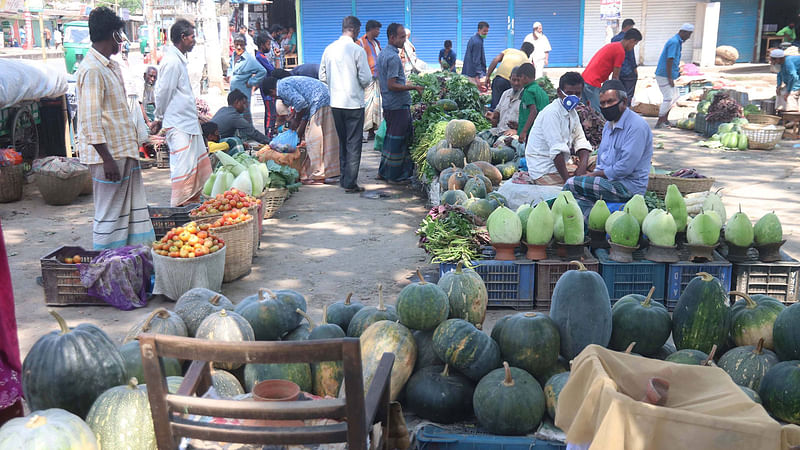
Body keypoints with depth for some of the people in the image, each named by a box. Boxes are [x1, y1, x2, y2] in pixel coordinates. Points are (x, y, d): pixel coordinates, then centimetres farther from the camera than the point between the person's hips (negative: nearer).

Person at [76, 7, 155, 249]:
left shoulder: (112, 66, 16)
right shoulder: (92, 69, -15)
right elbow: (90, 120, -20)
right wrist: (107, 158, -23)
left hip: (125, 152, 10)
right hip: (108, 155, -10)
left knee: (133, 209, 13)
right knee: (109, 213, -2)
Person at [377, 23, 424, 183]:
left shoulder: (382, 55, 13)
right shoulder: (393, 57, -18)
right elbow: (392, 85, -22)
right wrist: (413, 88, -18)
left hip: (387, 104, 10)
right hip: (398, 105, -10)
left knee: (390, 138, 17)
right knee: (398, 140, -2)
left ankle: (383, 172, 23)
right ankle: (395, 176, 5)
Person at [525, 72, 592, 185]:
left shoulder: (572, 112, 12)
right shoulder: (551, 113, -17)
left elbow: (581, 141, 7)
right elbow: (557, 150, -23)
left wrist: (582, 167, -13)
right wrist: (568, 180, -25)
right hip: (544, 170, -9)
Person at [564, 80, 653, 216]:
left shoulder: (636, 126, -13)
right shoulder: (609, 125, 17)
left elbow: (624, 168, -19)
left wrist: (594, 174, -8)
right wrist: (596, 174, 1)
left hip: (629, 185, -8)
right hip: (609, 179, 8)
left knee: (571, 184, -18)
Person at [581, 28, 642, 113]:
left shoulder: (612, 45, 21)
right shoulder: (620, 51, -8)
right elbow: (615, 77, -6)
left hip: (584, 79, 10)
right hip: (593, 84, -10)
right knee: (598, 114, -9)